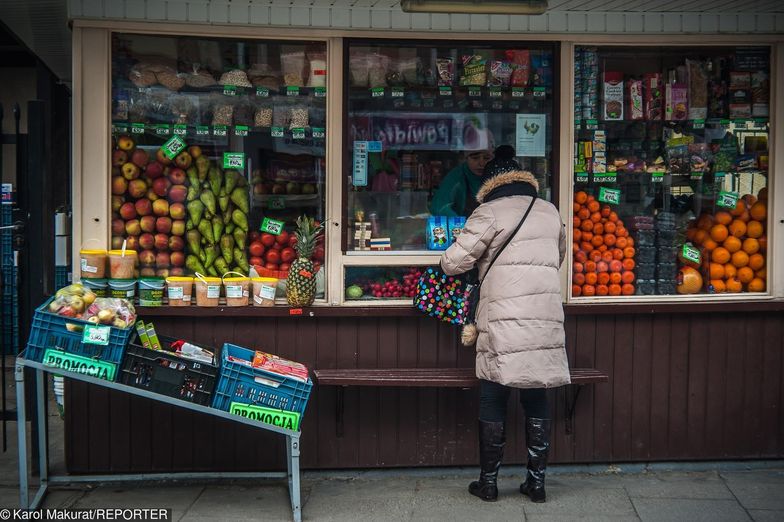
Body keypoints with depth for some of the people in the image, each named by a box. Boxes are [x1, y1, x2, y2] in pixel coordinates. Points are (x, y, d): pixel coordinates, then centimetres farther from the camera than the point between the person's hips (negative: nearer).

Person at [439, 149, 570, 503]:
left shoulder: (490, 212, -2)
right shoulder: (550, 212, 15)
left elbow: (454, 263, -6)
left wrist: (451, 263, 16)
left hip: (505, 326, -4)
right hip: (546, 323, 5)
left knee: (492, 404, 5)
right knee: (537, 402, 12)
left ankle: (488, 482, 13)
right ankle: (537, 481, 16)